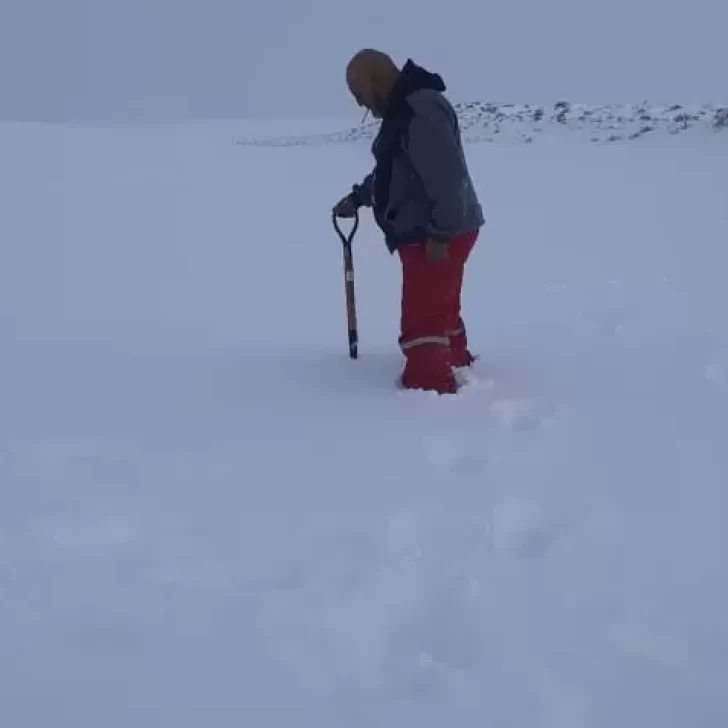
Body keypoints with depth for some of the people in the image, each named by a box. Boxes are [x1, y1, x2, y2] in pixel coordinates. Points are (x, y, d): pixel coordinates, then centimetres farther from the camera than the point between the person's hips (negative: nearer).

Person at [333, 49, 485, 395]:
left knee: (422, 318, -9)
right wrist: (357, 197, 23)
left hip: (441, 235, -11)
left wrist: (439, 234, -26)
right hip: (424, 233, 11)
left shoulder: (421, 110, -21)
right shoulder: (402, 109, 14)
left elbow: (447, 177, -26)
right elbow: (391, 169, 28)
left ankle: (430, 387, -4)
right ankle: (456, 364, 38)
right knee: (439, 308, 23)